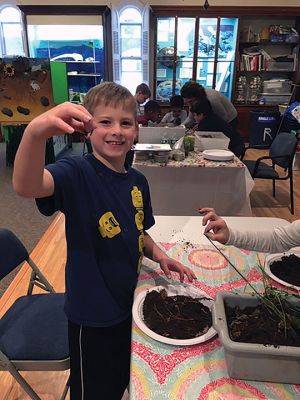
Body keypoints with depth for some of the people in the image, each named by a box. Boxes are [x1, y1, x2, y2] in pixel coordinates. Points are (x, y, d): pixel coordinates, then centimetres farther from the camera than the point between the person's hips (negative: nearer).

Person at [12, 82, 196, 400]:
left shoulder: (138, 181, -2)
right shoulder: (77, 173, -21)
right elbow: (26, 186, -43)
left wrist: (158, 255, -5)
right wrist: (35, 132, -60)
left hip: (130, 302, 6)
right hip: (93, 315, -5)